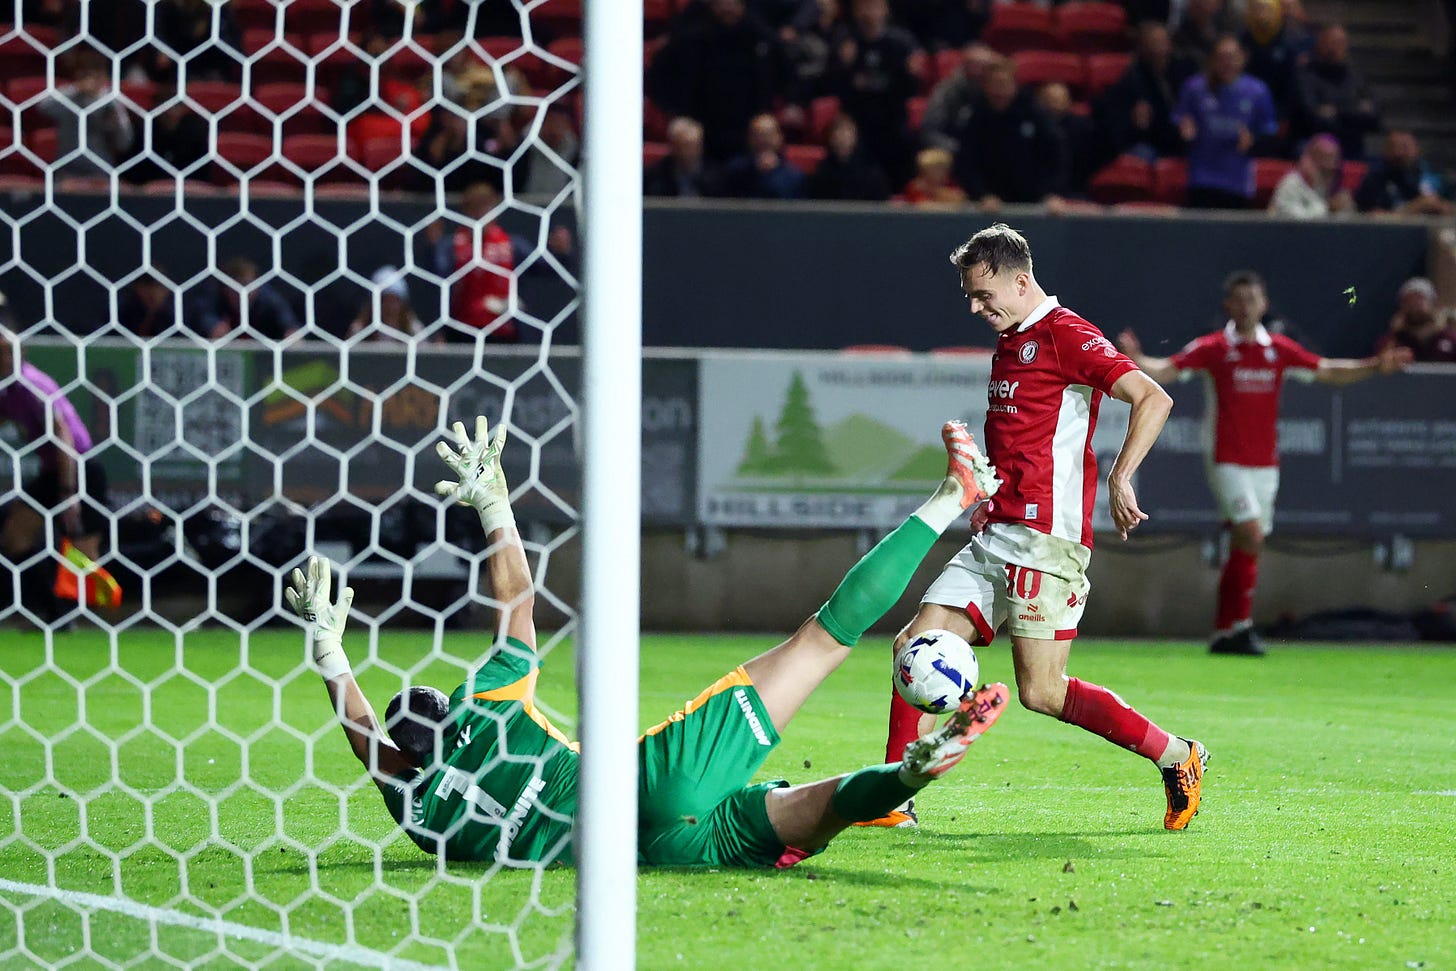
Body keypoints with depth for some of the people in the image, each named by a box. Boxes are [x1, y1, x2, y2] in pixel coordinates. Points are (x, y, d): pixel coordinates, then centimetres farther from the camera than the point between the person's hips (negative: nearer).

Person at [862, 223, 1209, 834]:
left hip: (1045, 539, -9)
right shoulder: (1007, 346, 21)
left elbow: (1153, 398, -16)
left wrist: (1119, 479, -25)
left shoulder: (1065, 335, -8)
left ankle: (1178, 758, 2)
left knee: (1041, 692, -11)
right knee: (916, 644, 0)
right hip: (996, 534, 9)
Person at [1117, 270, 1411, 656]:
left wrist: (1376, 366, 4)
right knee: (1251, 536, -19)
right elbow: (1165, 371, -10)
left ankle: (1224, 632, 12)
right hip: (1229, 462, -5)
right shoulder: (1213, 348, -3)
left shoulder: (1280, 350, 8)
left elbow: (1327, 372, 14)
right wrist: (1136, 360, -29)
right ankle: (1241, 623, -13)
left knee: (1244, 550, 7)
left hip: (1265, 465, 5)